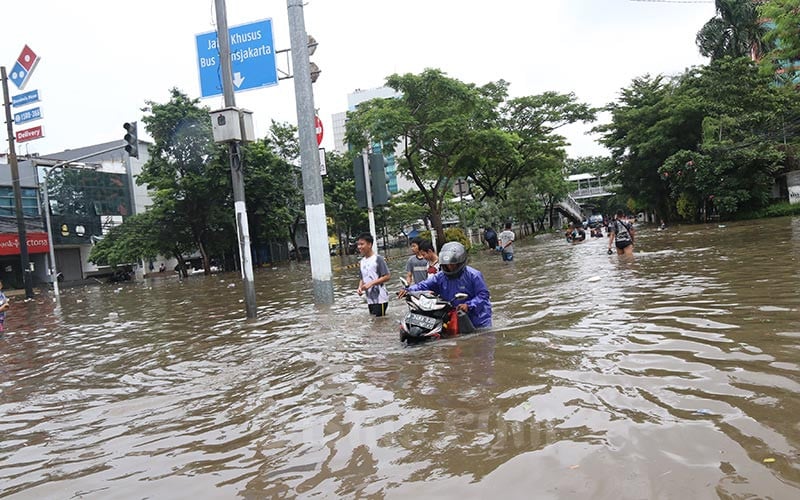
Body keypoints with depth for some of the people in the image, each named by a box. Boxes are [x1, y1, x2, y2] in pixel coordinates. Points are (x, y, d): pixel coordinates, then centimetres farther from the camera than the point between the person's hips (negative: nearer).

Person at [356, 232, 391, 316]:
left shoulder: (378, 259, -11)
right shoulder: (362, 262, 11)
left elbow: (387, 276, -13)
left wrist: (371, 283, -19)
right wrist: (360, 287, -3)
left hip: (380, 299, -7)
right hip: (369, 300, 7)